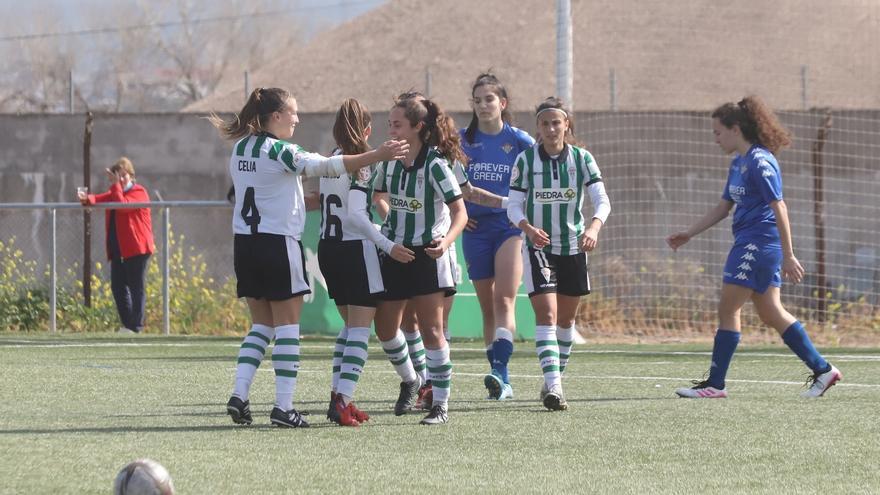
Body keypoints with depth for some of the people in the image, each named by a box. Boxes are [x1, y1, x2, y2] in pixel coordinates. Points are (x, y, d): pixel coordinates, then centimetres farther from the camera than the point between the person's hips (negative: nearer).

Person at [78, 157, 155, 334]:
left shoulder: (139, 192, -4)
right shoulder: (115, 192, 19)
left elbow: (123, 205, -21)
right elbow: (102, 199, -1)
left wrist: (115, 185, -17)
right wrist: (88, 199, -22)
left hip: (136, 249, -8)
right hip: (118, 250, 8)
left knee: (137, 288, -5)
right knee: (117, 286, 7)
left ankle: (136, 327, -4)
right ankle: (127, 324, 14)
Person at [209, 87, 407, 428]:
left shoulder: (240, 150, 10)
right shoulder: (280, 152, -12)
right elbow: (328, 166, -23)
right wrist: (378, 156, -26)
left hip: (244, 243, 7)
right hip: (278, 243, -7)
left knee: (261, 324, 13)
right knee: (287, 326, -1)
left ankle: (239, 394, 1)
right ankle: (283, 407, -4)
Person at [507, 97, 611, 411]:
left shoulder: (582, 158, -3)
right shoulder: (526, 160, -6)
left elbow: (602, 200, -10)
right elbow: (514, 205, -6)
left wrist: (594, 226, -31)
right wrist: (528, 228, -28)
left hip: (573, 246, 2)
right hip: (539, 247, -2)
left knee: (566, 318, 12)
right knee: (546, 314, -16)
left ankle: (555, 380, 28)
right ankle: (552, 385, -24)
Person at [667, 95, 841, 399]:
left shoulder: (760, 162, -15)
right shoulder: (738, 163, 15)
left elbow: (779, 208, -17)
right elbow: (723, 207, 24)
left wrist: (788, 256, -19)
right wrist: (688, 234, 20)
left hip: (758, 244, -10)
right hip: (748, 244, 10)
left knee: (728, 309, -6)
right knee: (771, 313, 10)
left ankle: (715, 384, -3)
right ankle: (822, 370, 14)